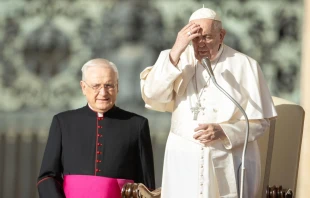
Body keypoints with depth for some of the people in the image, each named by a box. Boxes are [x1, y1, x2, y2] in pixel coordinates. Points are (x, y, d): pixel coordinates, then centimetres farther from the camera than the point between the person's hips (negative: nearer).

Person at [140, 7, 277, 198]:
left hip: (230, 162, -1)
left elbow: (260, 121, -3)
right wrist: (175, 53, -21)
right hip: (183, 161, 1)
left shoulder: (245, 66, -5)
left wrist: (223, 132, -19)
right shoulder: (176, 59, 0)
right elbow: (152, 97, -14)